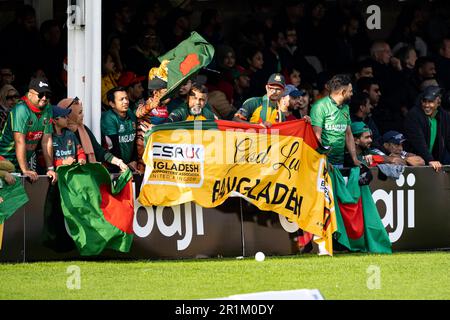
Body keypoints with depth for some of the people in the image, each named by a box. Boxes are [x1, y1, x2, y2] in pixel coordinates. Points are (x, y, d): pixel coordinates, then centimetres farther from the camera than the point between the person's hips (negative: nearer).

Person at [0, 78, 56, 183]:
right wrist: (25, 171, -29)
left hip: (28, 158, 6)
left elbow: (47, 141, 1)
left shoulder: (47, 110, 1)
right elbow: (20, 142, -25)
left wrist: (50, 168, -4)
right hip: (9, 158, -6)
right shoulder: (21, 110, -20)